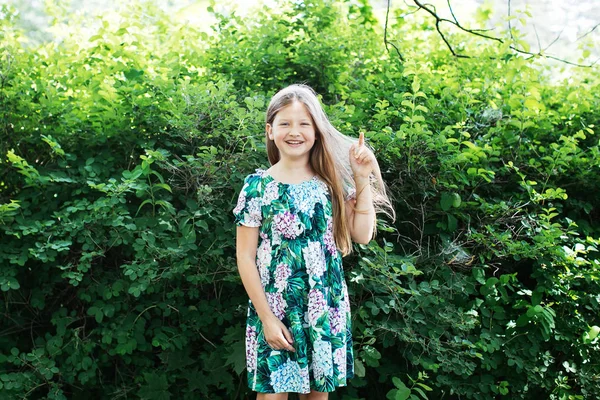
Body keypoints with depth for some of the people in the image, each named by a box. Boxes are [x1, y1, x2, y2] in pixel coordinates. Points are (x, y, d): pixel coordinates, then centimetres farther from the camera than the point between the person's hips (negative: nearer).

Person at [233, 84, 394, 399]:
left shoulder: (331, 182, 3)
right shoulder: (257, 186, -6)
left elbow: (362, 235, -5)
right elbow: (245, 257, -6)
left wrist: (363, 179, -8)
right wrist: (267, 317, -11)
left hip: (326, 309, 3)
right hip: (274, 309, -3)